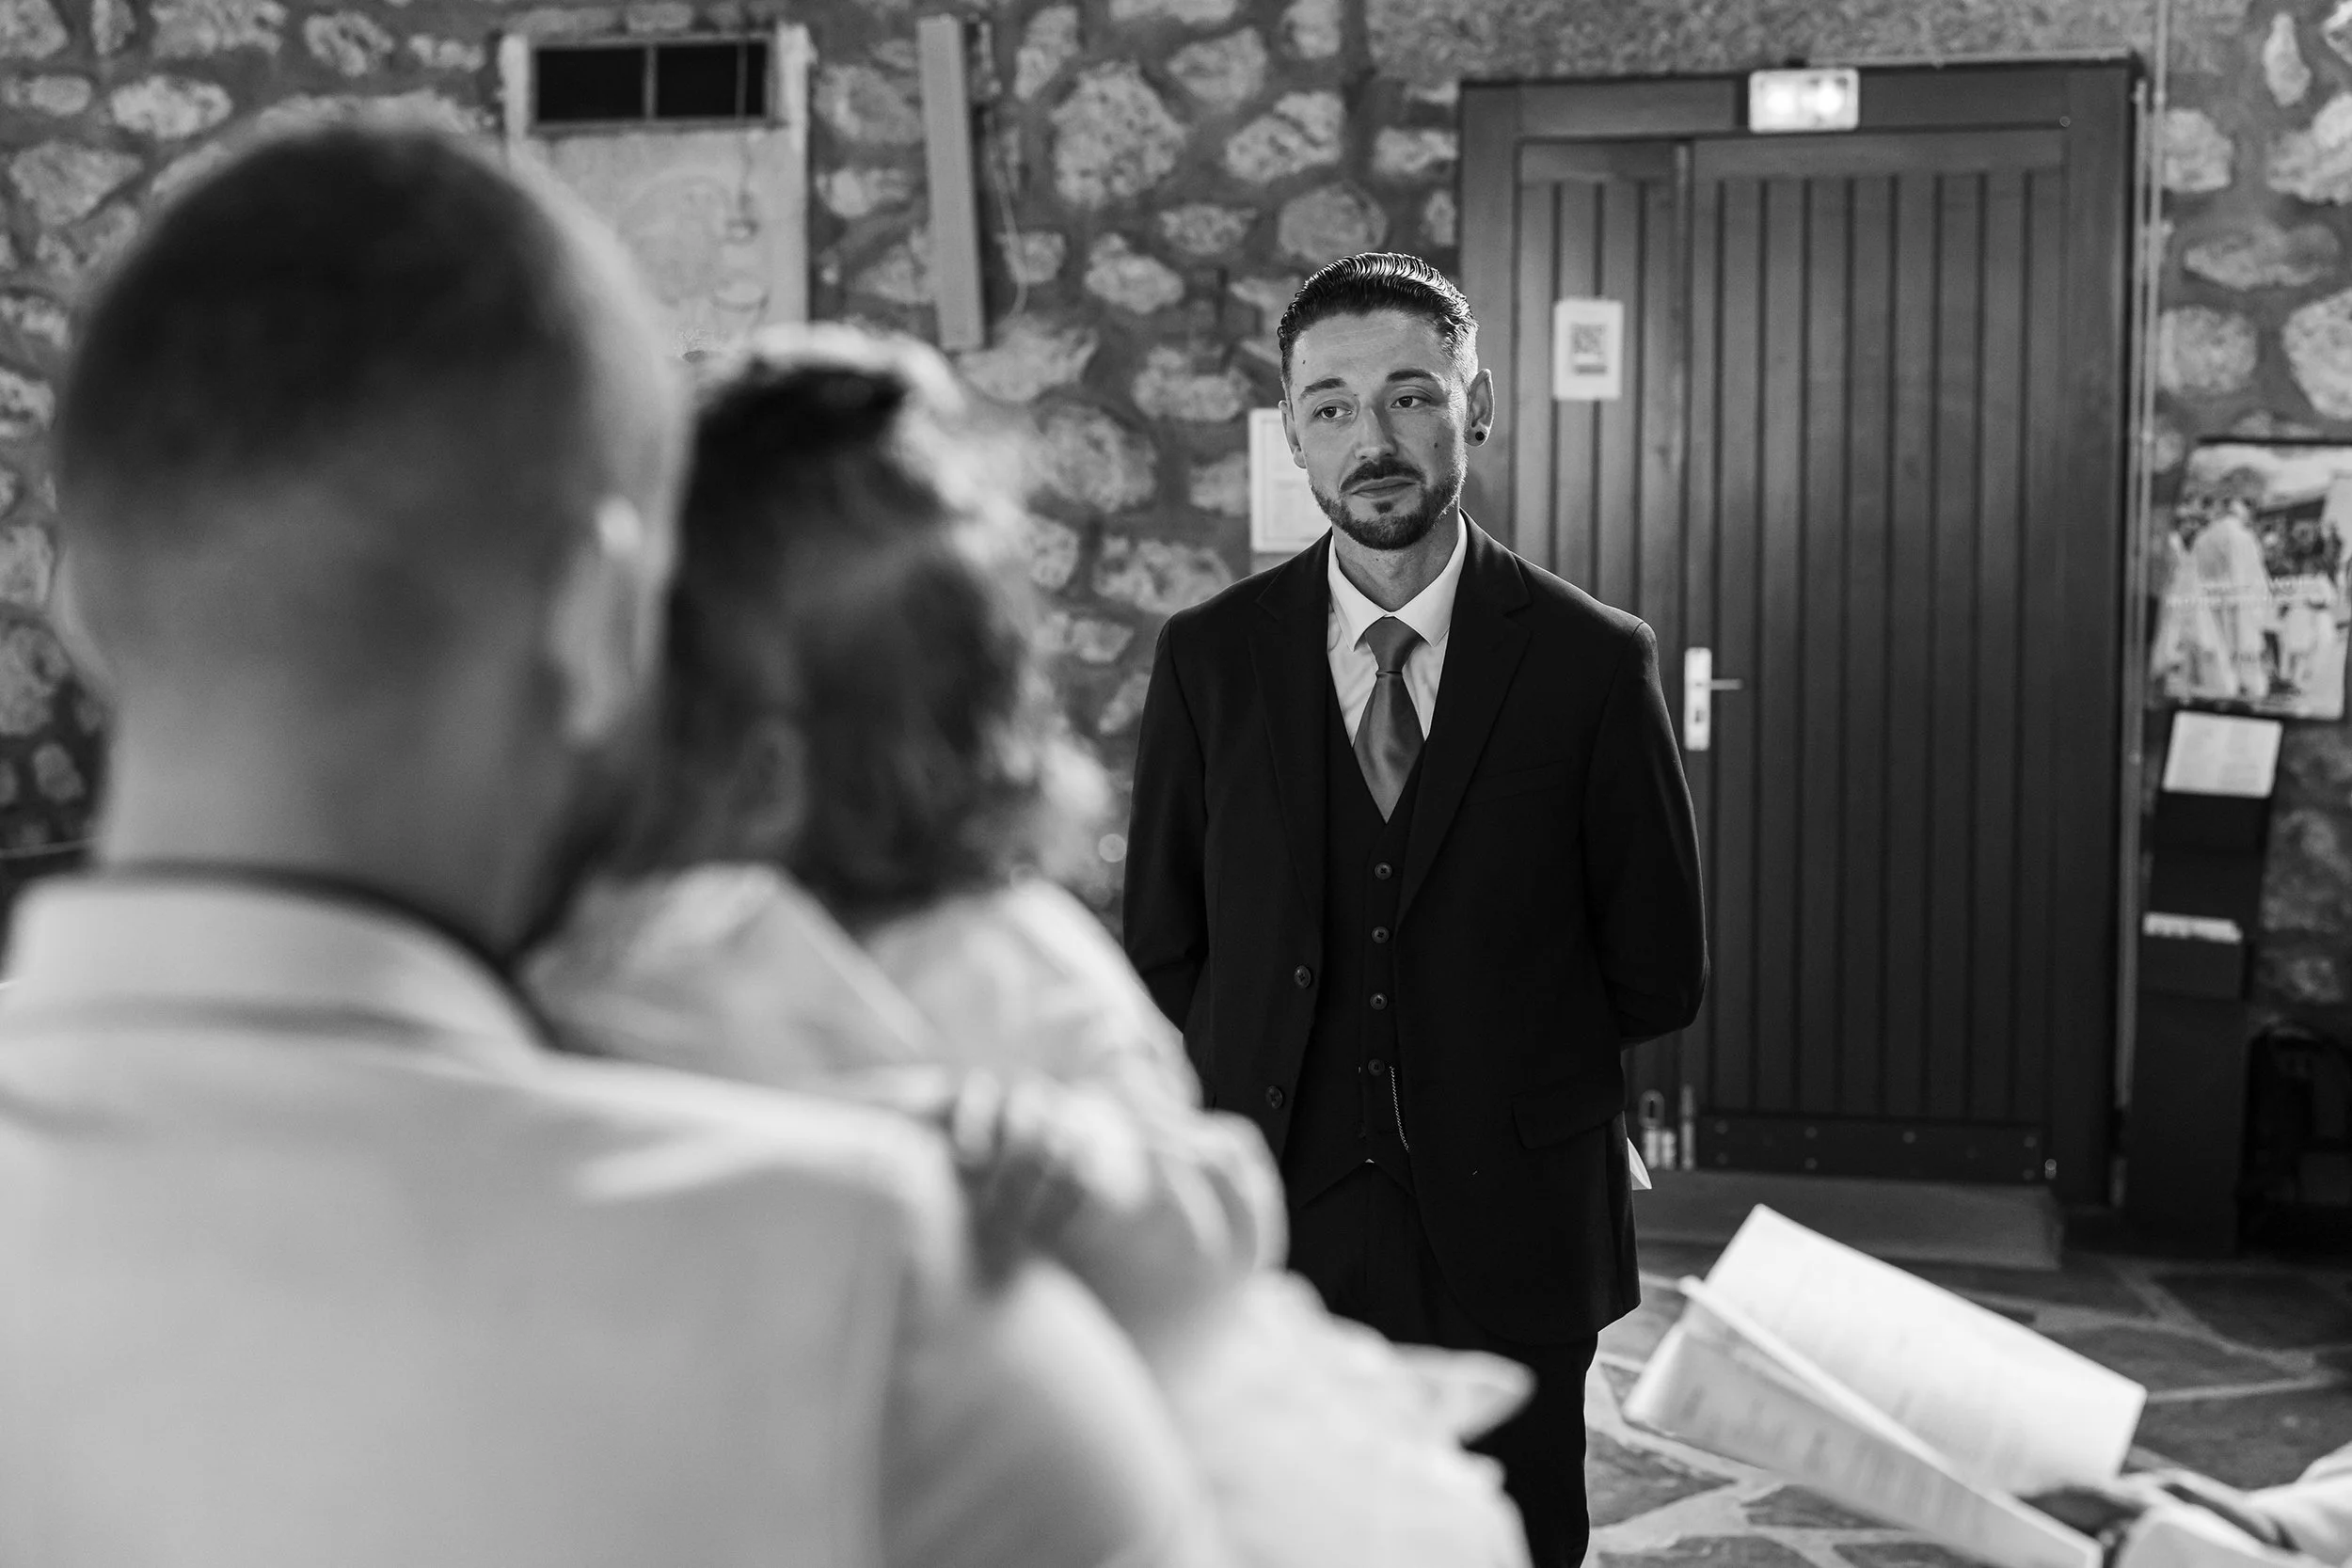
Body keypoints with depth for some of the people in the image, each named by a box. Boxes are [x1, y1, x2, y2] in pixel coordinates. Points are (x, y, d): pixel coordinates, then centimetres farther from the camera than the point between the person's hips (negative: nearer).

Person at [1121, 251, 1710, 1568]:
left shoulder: (1594, 662, -3)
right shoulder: (1211, 658, 3)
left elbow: (1660, 974, 3)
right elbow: (1163, 953, 8)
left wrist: (1498, 1077, 6)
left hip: (1510, 1247, -1)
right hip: (1270, 1231, 1)